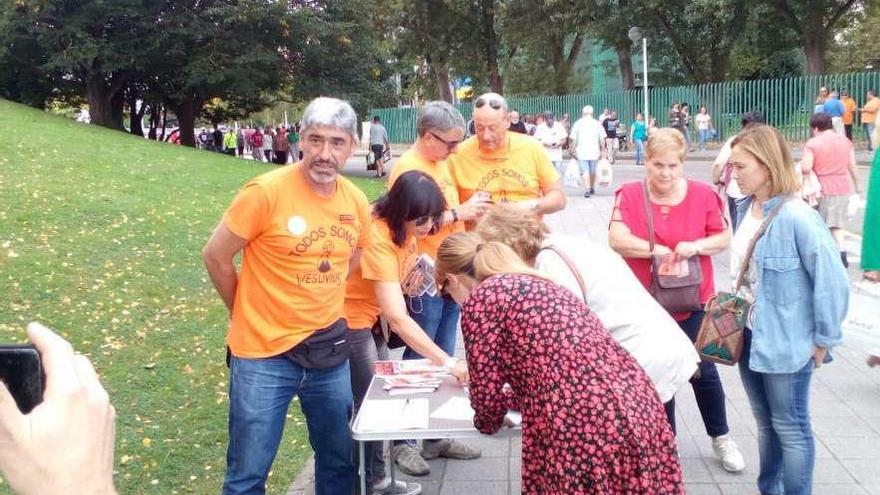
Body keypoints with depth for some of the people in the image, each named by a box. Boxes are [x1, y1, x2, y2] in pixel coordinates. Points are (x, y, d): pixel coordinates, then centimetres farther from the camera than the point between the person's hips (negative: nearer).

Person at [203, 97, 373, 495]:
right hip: (264, 353, -5)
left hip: (329, 351, 5)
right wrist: (250, 314, 2)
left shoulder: (356, 202, 0)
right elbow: (216, 256, -8)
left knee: (340, 460, 18)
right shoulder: (266, 192, -17)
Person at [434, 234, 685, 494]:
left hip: (579, 425, -8)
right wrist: (507, 401, 48)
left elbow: (487, 391, 4)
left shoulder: (480, 298, 2)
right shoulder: (535, 284, 25)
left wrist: (487, 422, 26)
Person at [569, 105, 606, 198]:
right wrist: (601, 151, 9)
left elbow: (574, 139, -2)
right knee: (593, 171, 17)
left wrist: (574, 150, 7)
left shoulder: (577, 123, -1)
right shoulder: (597, 123, 3)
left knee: (585, 171, -3)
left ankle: (587, 190, -16)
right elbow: (602, 140, 1)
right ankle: (592, 188, 32)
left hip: (581, 152, -2)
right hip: (594, 152, 2)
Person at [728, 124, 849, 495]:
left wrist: (823, 340, -13)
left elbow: (832, 281, -20)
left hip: (786, 341, -7)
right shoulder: (745, 209, 1)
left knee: (790, 428, 9)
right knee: (765, 424, 22)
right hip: (750, 335, 7)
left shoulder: (796, 217, -22)